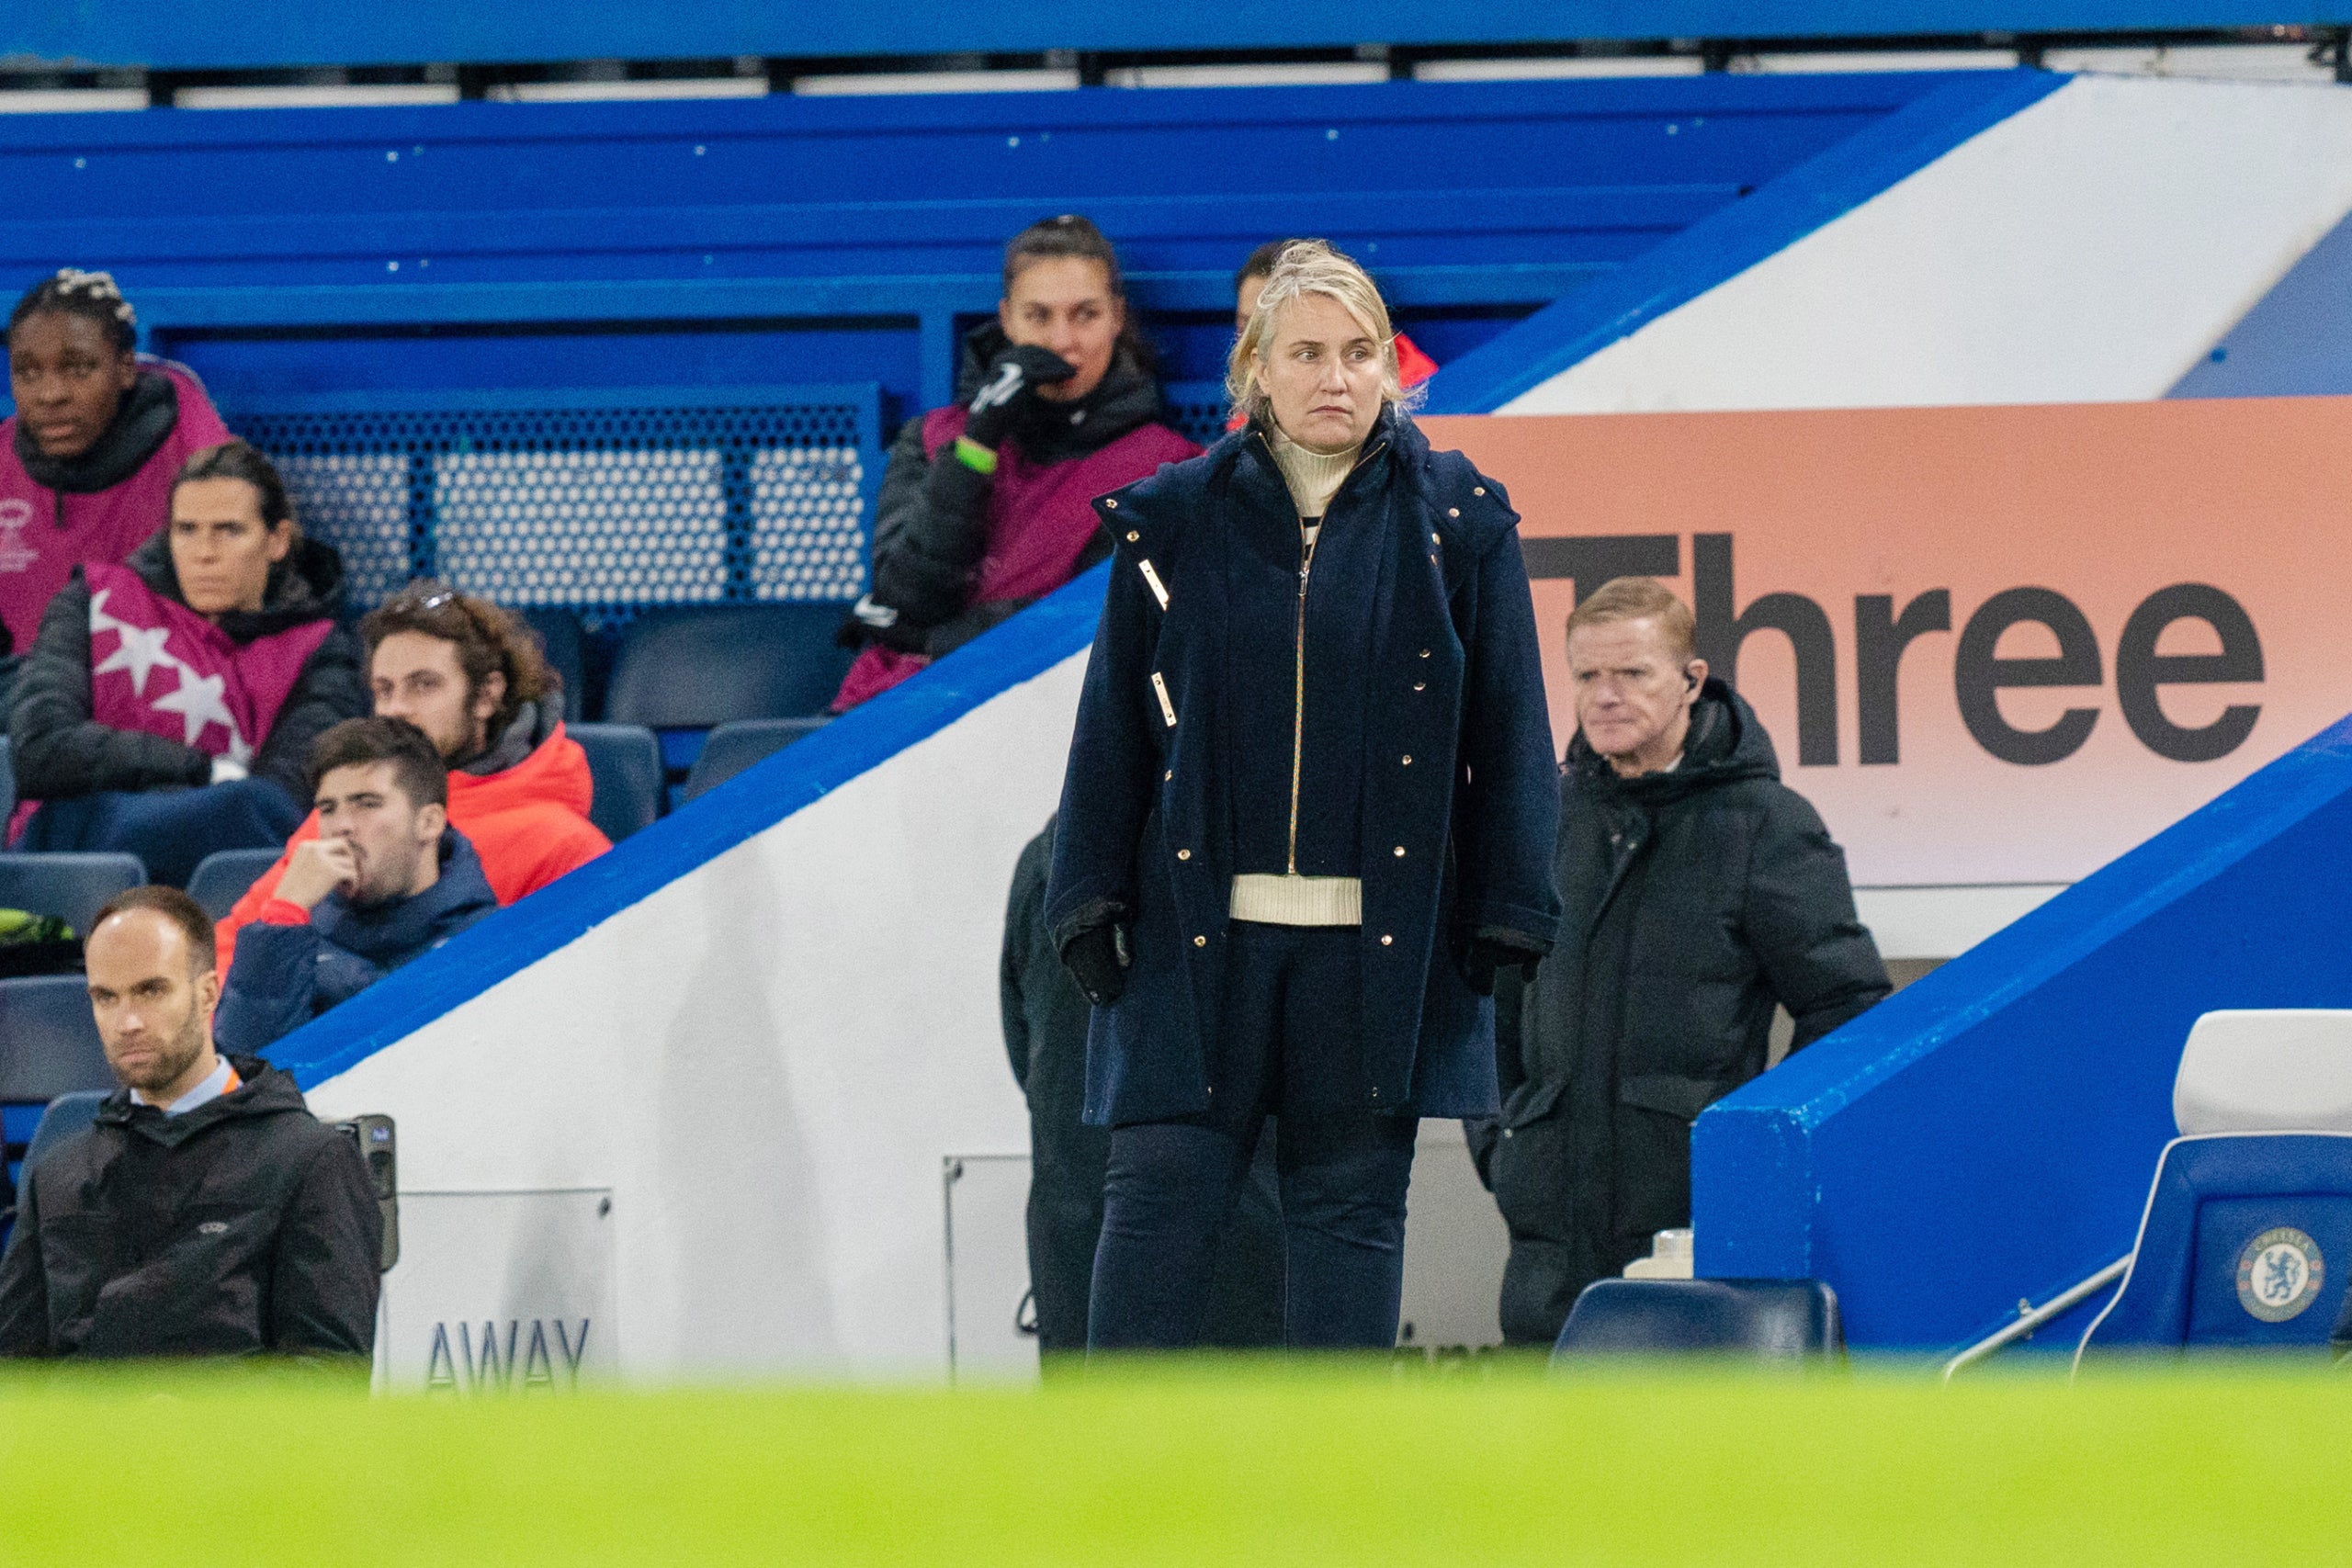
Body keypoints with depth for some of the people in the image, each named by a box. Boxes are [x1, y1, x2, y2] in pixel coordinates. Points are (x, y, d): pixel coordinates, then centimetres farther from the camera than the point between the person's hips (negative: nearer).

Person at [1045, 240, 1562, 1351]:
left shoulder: (1456, 522, 3)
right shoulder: (1174, 522, 5)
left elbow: (1507, 729, 4)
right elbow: (1114, 725, 6)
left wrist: (1506, 913, -1)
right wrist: (1089, 901, 1)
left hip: (1379, 944, 0)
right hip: (1198, 931, 0)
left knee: (1352, 1202, 4)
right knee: (1162, 1188, -5)